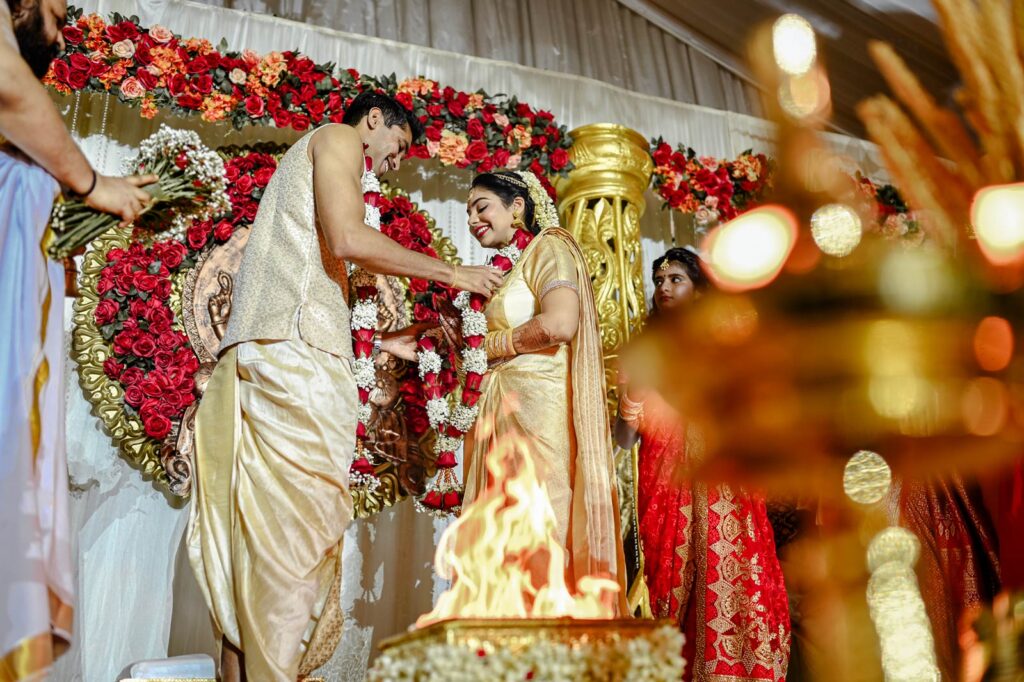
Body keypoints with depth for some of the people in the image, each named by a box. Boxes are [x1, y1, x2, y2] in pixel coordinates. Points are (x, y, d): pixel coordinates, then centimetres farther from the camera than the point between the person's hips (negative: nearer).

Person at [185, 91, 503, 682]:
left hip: (256, 355, 10)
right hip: (296, 351, -9)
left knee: (257, 533, 3)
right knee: (298, 528, -14)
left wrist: (382, 341, 27)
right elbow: (348, 239, -11)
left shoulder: (307, 164, 35)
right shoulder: (338, 138, 8)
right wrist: (452, 273, -3)